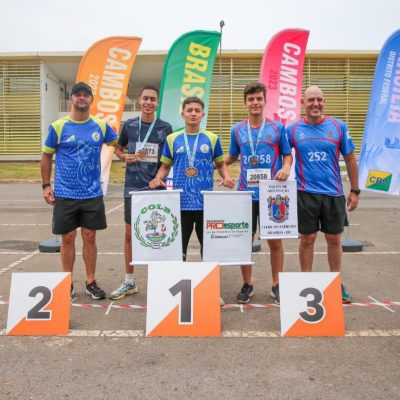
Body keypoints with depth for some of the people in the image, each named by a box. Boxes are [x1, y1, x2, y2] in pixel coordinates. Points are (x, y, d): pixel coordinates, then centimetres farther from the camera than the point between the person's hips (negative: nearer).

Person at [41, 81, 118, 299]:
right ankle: (67, 283, 19)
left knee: (90, 237, 7)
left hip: (92, 194, 1)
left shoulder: (100, 126, 3)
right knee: (68, 239, 5)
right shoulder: (58, 126, -2)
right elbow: (46, 156, 5)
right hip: (65, 194, -1)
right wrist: (46, 185, 0)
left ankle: (91, 282, 19)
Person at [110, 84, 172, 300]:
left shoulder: (165, 128, 0)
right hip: (133, 187, 2)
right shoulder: (129, 125, 5)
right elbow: (119, 148, 17)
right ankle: (129, 282, 20)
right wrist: (124, 157, -4)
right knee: (130, 233, 6)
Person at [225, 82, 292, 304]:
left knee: (275, 240, 6)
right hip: (246, 193, 2)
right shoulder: (237, 130, 7)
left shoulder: (277, 128, 2)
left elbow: (288, 155, 7)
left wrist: (286, 168, -14)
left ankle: (277, 285, 22)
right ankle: (247, 285, 23)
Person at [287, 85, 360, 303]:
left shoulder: (338, 126, 1)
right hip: (305, 193, -1)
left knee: (334, 239, 10)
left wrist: (355, 190, 5)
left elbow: (350, 159, 6)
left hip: (333, 193, 1)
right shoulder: (293, 129, -1)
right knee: (307, 239, 7)